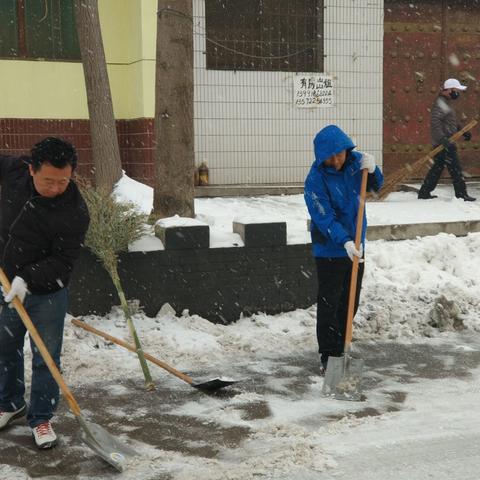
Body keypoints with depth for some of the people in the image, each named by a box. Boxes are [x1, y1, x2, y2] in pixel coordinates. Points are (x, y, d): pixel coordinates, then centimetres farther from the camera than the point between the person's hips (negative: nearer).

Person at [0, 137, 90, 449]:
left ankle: (41, 418, 20)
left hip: (46, 294, -5)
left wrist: (28, 277, -35)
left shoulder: (75, 213, -24)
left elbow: (63, 261, -22)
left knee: (46, 359, 3)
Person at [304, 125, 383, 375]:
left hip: (355, 245, 6)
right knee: (329, 304, 0)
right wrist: (345, 241, -37)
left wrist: (371, 170, -16)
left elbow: (375, 186, 7)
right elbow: (324, 217, -24)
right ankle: (328, 356, 10)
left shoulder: (355, 161, -6)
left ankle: (340, 350, 30)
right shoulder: (316, 179, -21)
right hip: (329, 249, -6)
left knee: (350, 302, 15)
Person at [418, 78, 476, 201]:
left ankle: (424, 192, 18)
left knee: (437, 168, 14)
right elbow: (435, 123, -26)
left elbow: (453, 122, 28)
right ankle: (461, 194, -1)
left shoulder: (447, 102, 19)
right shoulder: (440, 103, -15)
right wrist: (444, 140, -32)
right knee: (455, 169, -6)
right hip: (442, 144, -10)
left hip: (446, 143, 10)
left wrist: (463, 131, 16)